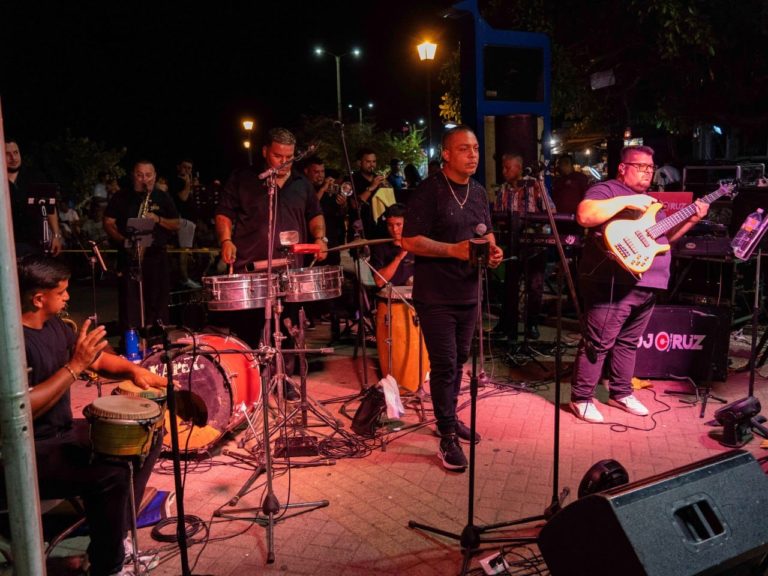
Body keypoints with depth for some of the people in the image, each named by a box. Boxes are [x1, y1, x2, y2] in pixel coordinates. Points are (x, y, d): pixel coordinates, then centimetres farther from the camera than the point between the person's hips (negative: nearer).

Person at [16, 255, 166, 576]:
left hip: (64, 431, 10)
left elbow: (98, 359, 14)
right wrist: (75, 367, -28)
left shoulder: (54, 325, 5)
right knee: (111, 475, -29)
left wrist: (134, 370, -5)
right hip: (27, 455, -10)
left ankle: (114, 534, 16)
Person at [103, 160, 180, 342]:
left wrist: (158, 219, -10)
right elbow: (108, 224, 4)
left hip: (157, 257, 1)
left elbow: (177, 225, 9)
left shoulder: (162, 198, 11)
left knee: (158, 304, 3)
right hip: (129, 257, -1)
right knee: (129, 305, -3)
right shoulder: (121, 197, 8)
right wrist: (124, 241, -12)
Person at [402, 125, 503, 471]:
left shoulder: (479, 192, 11)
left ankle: (450, 418, 35)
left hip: (468, 293, 7)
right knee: (444, 365, -3)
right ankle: (447, 437, 8)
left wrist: (492, 250, -1)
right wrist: (454, 250, -24)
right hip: (436, 296, -7)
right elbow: (410, 241, -16)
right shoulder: (429, 191, -11)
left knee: (459, 361, 17)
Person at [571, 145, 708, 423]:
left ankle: (620, 393, 29)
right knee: (598, 343, -5)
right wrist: (626, 202, -23)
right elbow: (584, 216, -23)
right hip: (612, 283, -9)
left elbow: (664, 235, 28)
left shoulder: (650, 201, 24)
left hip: (647, 285, 9)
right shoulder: (606, 190, -4)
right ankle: (581, 398, 4)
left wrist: (691, 219, 14)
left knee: (628, 342, 17)